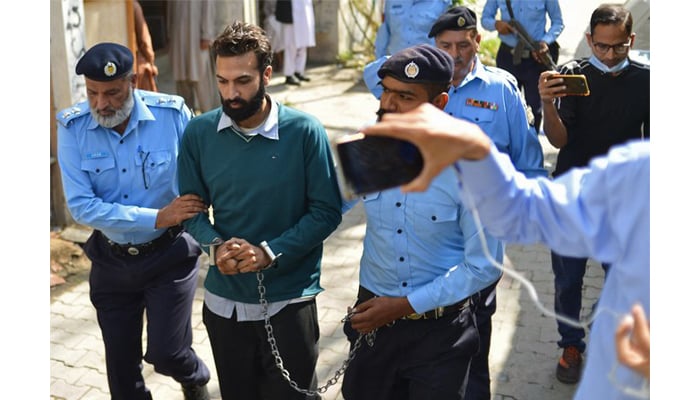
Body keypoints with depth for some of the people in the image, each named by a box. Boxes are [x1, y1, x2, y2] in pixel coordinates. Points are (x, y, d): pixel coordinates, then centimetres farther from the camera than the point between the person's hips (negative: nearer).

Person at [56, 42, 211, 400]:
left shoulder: (172, 113, -16)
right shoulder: (72, 126, -14)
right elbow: (80, 206, -19)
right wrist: (157, 217, -27)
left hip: (169, 253, -2)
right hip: (112, 260, 2)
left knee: (165, 354, -3)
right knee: (121, 364, 14)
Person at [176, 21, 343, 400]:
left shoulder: (305, 131, -13)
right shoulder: (198, 133, -4)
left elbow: (326, 211, -11)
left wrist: (271, 251, -21)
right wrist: (215, 245, -15)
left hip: (289, 302, -3)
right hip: (223, 300, 3)